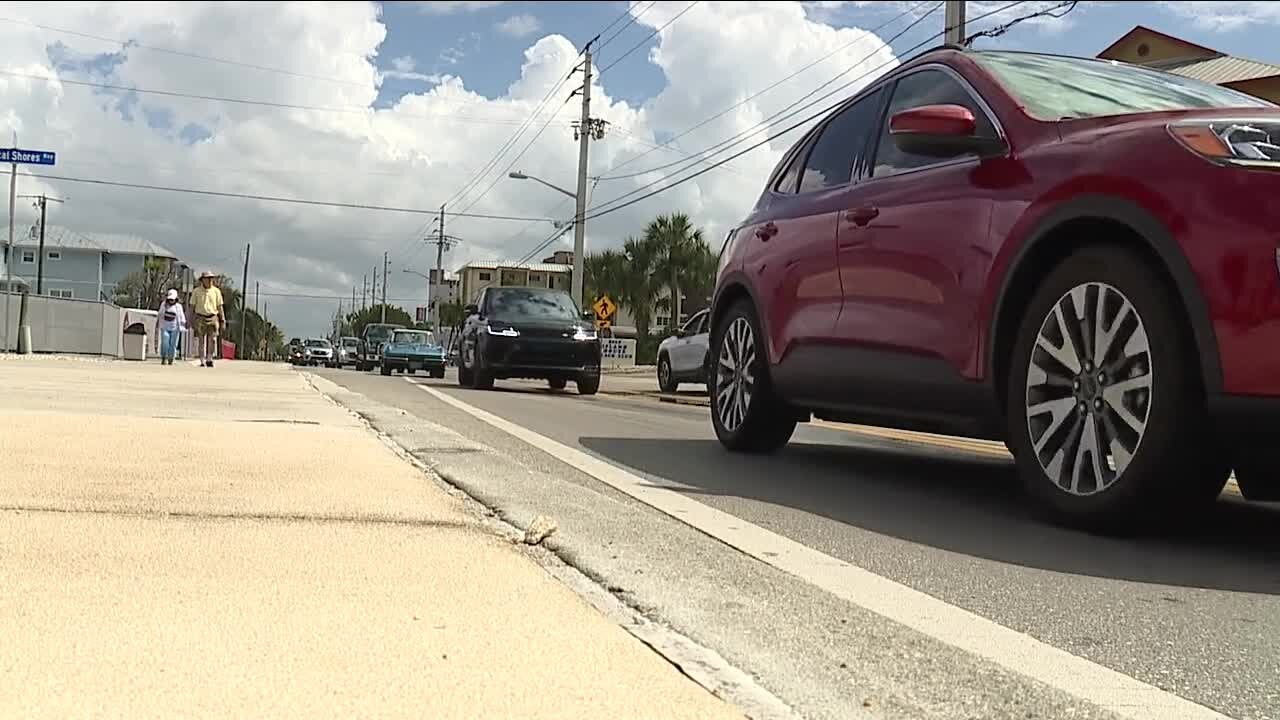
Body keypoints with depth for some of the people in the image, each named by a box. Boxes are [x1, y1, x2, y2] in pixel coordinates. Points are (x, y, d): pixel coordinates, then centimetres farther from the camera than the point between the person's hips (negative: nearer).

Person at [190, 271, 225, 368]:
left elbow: (220, 307, 7)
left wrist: (223, 321, 3)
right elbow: (192, 306, 7)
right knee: (202, 341, 0)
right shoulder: (196, 291, 4)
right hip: (200, 319, 0)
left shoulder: (216, 291, 6)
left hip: (213, 319, 0)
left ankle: (209, 360, -1)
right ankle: (202, 361, 5)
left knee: (212, 340, -11)